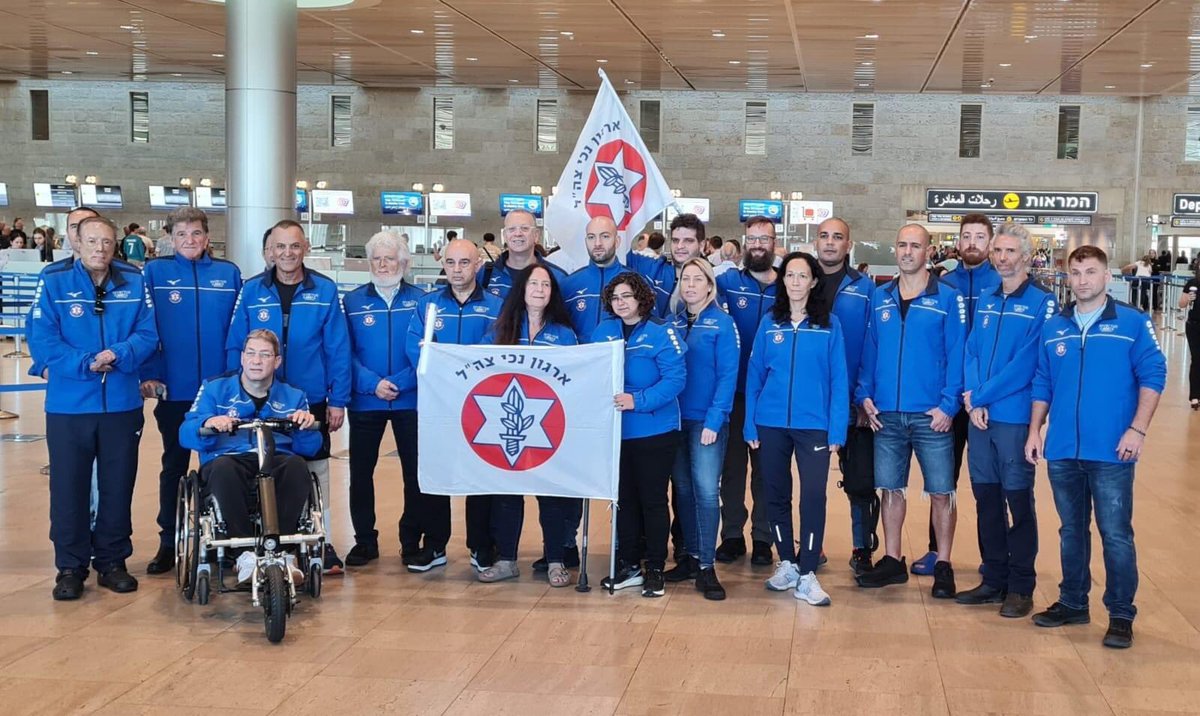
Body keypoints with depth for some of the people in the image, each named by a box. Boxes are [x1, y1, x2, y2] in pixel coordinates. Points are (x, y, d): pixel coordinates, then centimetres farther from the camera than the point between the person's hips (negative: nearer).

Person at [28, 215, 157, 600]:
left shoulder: (134, 282, 3)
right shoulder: (53, 281, -4)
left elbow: (147, 334, -1)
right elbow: (41, 339, -10)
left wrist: (118, 355, -20)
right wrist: (84, 365, -20)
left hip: (122, 404, 2)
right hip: (68, 405, -2)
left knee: (118, 487, 10)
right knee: (69, 489, 4)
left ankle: (112, 561, 24)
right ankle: (70, 566, 17)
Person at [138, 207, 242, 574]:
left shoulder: (229, 274, 3)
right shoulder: (154, 272, 0)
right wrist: (150, 375, -9)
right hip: (174, 391, -1)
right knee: (174, 466, 11)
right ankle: (169, 543, 20)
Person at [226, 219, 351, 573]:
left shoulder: (325, 291, -5)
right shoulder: (251, 291, -3)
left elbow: (338, 350, -4)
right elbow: (235, 347, -1)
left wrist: (338, 400, -7)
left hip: (312, 402, -1)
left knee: (315, 471, 9)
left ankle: (321, 543, 20)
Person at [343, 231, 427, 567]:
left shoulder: (420, 300, 2)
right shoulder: (353, 301, 6)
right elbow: (346, 352, 0)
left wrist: (400, 383, -15)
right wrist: (372, 384, -14)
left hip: (411, 399, -1)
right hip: (365, 401, 1)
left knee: (416, 471, 2)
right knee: (360, 470, 5)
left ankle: (412, 540, 16)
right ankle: (365, 540, 17)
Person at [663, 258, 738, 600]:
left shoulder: (722, 323, -4)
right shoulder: (673, 322, 9)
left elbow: (728, 376, -9)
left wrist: (714, 420, -16)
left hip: (707, 420, -5)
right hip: (675, 418, 5)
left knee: (706, 490, -8)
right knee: (683, 489, 10)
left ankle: (706, 567, -2)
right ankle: (691, 557, 21)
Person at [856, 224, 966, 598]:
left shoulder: (948, 298, -3)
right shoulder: (879, 298, 9)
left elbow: (957, 354, -6)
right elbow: (869, 350, 11)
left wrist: (948, 404, -13)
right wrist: (865, 395, 1)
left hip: (931, 415, -3)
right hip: (886, 413, 4)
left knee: (941, 492, 3)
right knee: (890, 488, 11)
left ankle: (943, 566, 14)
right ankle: (892, 561, 22)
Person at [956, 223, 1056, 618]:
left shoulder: (1041, 303, -8)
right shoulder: (985, 300, 11)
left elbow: (1026, 363, -15)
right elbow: (972, 352, 9)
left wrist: (980, 396, -13)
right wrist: (972, 399, -6)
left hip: (1015, 417, -6)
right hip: (980, 417, 6)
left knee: (1019, 500, 2)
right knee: (986, 498, 12)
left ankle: (1021, 588, 12)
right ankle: (994, 580, 23)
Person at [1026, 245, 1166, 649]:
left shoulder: (1132, 323, -2)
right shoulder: (1053, 328, 10)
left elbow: (1153, 376, -5)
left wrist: (1137, 429, -12)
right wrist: (1035, 431, 6)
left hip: (1111, 452, -4)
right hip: (1062, 451, 4)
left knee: (1116, 534, -1)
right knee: (1071, 531, 15)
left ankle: (1121, 615, 10)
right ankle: (1072, 603, 27)